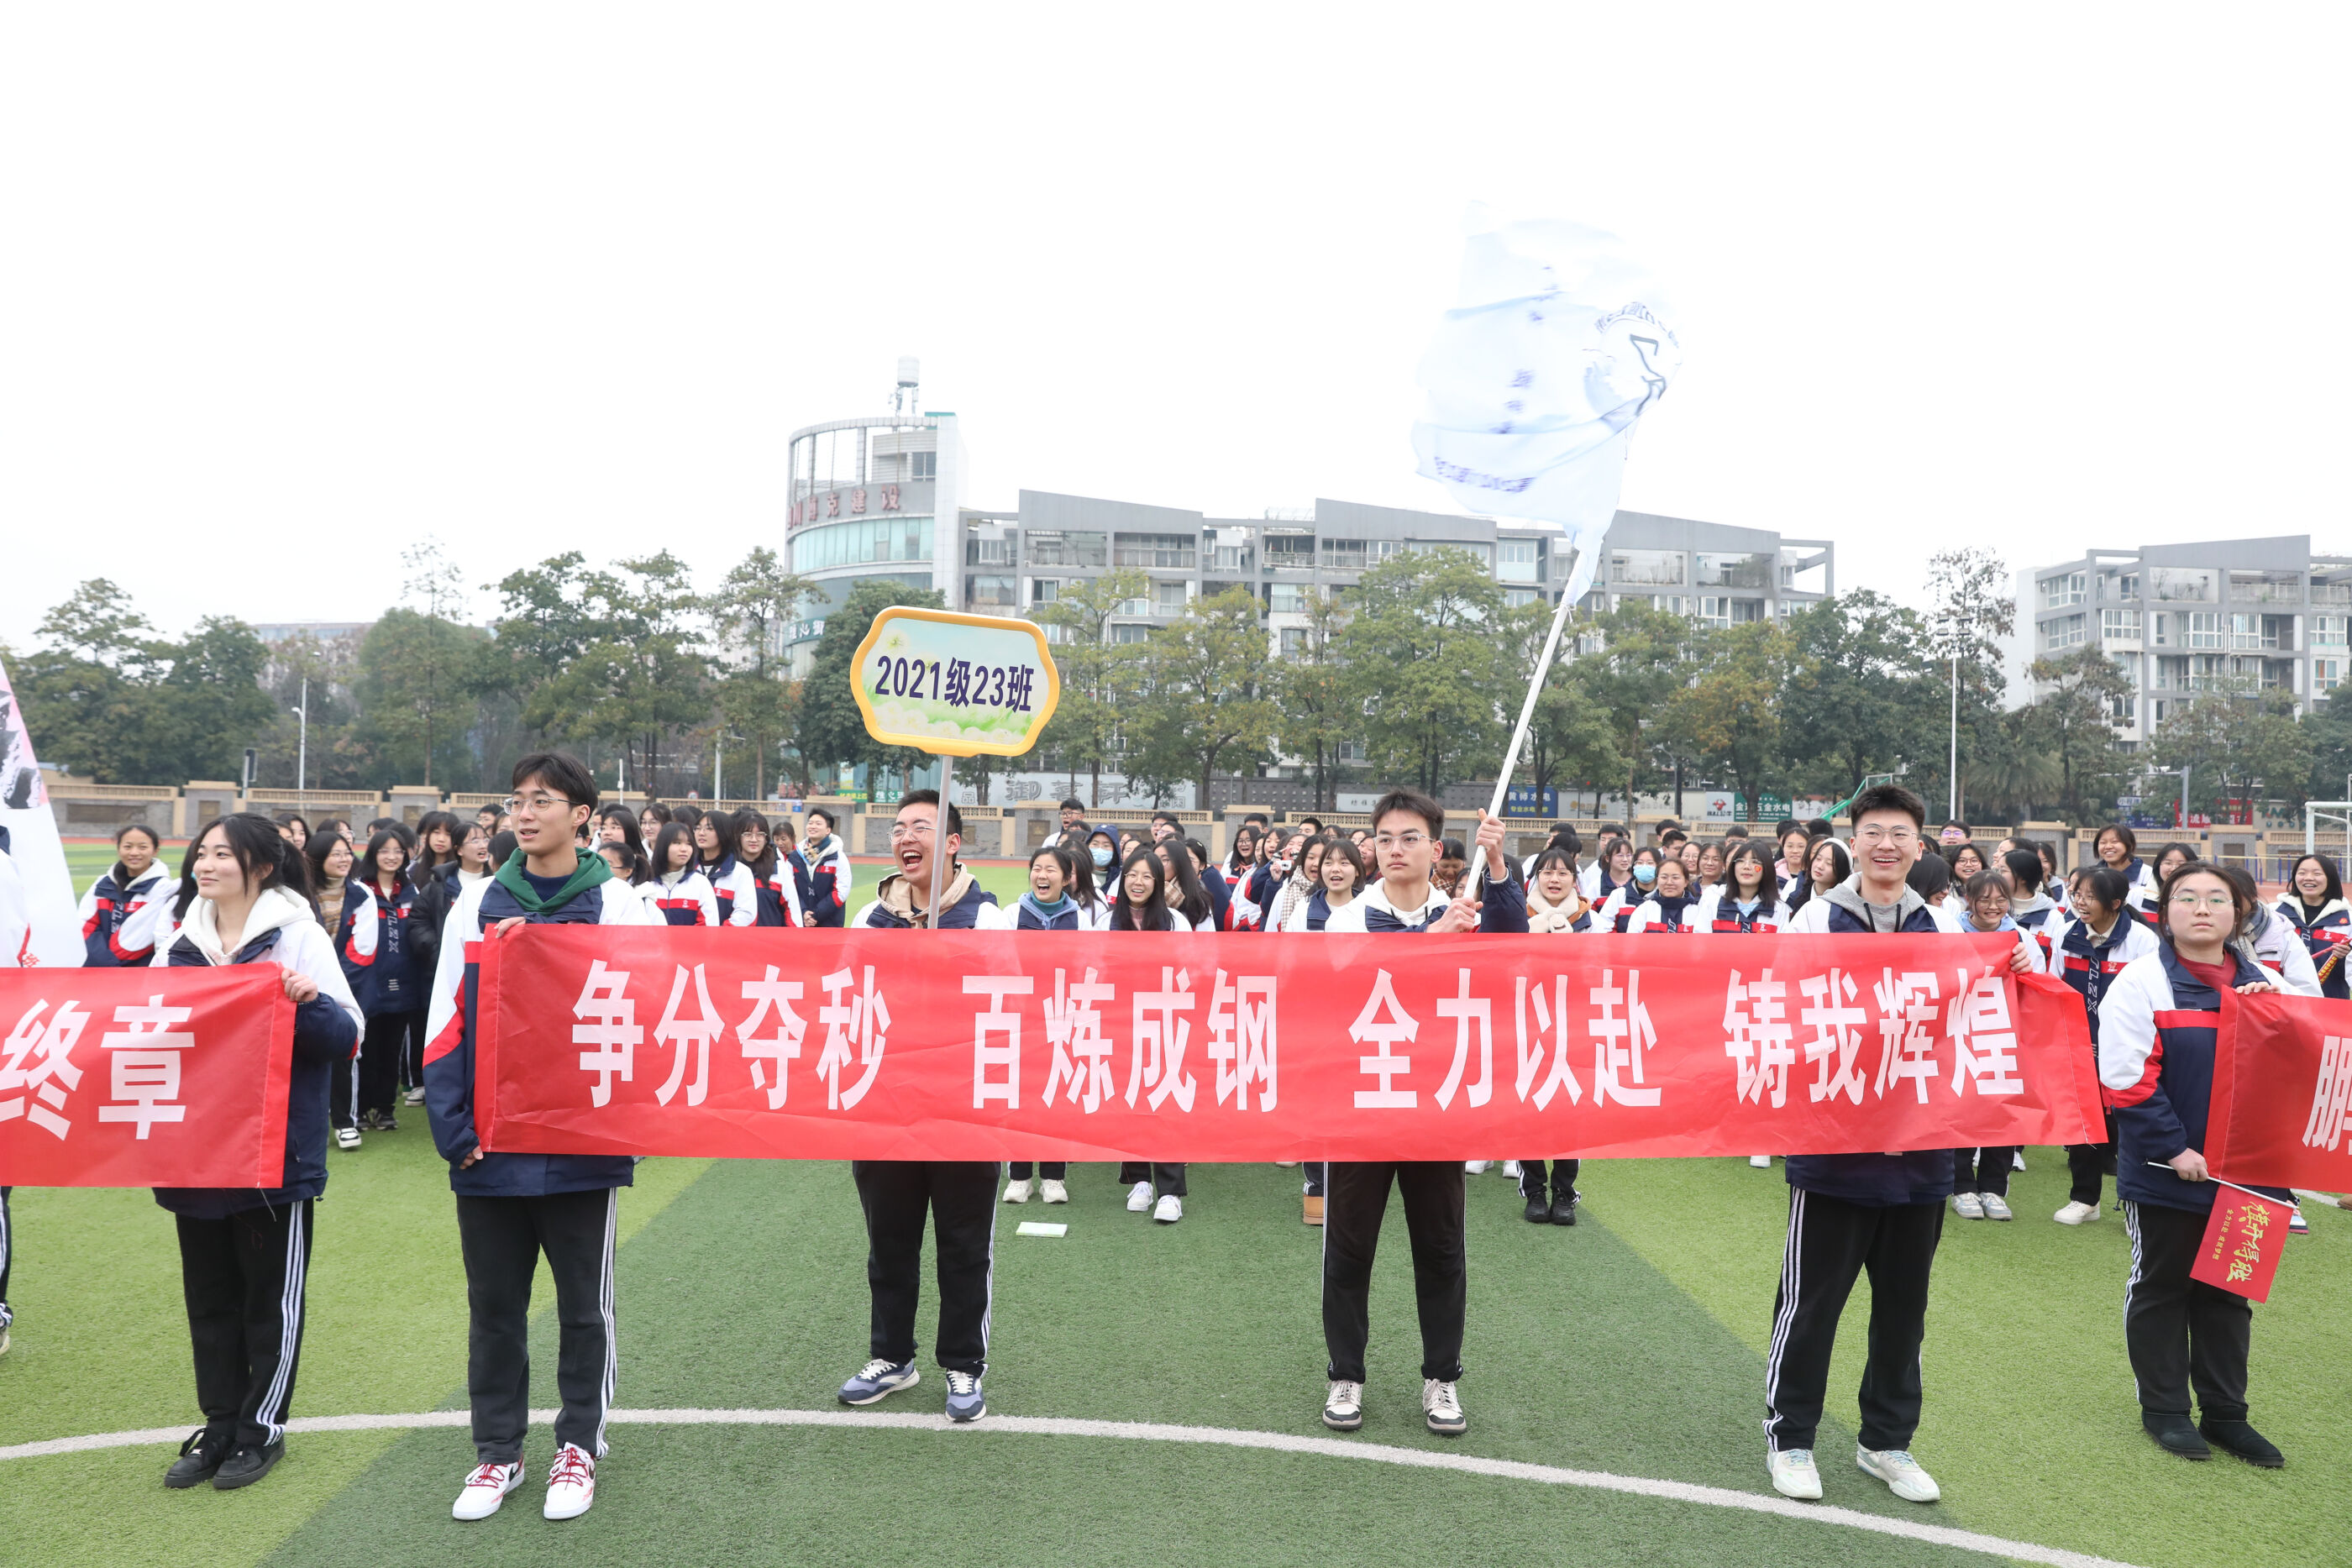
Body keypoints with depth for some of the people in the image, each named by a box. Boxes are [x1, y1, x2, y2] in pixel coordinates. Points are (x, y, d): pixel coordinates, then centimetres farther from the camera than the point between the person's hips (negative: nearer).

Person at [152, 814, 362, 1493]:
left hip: (275, 1149, -5)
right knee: (209, 1295, 15)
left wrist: (310, 1001, -30)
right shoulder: (182, 943, 9)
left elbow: (347, 1038, -12)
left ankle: (262, 1428, 20)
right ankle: (220, 1424, 28)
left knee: (272, 1295, 7)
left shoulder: (298, 936, -7)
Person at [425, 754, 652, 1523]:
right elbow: (446, 1024, 3)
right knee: (493, 1304, 13)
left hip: (584, 1144, -2)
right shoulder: (477, 904, 4)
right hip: (489, 1145, 2)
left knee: (584, 1304, 10)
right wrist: (453, 1127, -5)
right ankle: (497, 1451, 29)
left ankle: (579, 1445, 27)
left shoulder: (616, 905, -3)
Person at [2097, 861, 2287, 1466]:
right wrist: (2173, 1146, -18)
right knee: (2160, 1288, 9)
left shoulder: (2264, 983, 7)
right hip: (2164, 1170, -5)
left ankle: (2225, 1414, 27)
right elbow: (2126, 1078, -14)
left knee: (2228, 1292, 15)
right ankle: (2164, 1410, 21)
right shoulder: (2141, 981, -9)